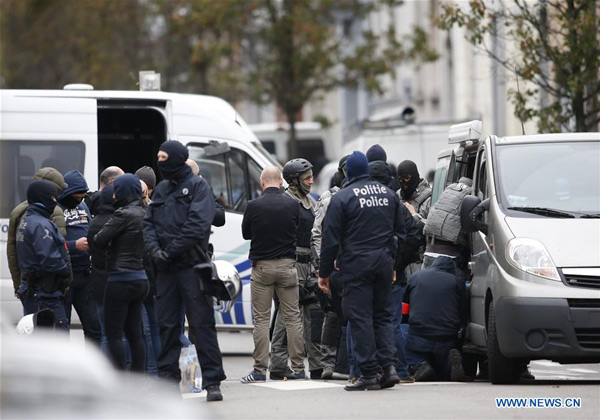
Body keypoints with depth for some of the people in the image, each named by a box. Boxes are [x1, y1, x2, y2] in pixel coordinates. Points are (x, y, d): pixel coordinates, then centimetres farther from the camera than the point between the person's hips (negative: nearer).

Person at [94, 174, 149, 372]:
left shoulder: (124, 214, -15)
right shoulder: (142, 213, 11)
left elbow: (99, 240, -14)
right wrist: (112, 241, 5)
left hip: (121, 279, -9)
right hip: (140, 279, 9)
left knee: (113, 334, -3)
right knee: (134, 333, 12)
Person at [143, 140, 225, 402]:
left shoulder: (197, 186, -2)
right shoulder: (161, 189, 17)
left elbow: (198, 225, -13)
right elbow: (149, 223, 11)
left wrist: (171, 251, -15)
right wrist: (155, 249, -8)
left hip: (192, 265, -6)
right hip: (166, 268, 6)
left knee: (202, 324, -6)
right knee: (167, 324, 7)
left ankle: (212, 382, -6)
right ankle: (168, 378, 13)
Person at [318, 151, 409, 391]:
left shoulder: (342, 198, -6)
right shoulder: (388, 194, 10)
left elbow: (331, 239, -6)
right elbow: (400, 232, 18)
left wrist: (324, 273, 1)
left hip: (356, 263, -5)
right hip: (384, 262, 5)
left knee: (360, 317, -2)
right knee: (383, 315, 13)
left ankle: (369, 373, -4)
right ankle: (389, 365, -1)